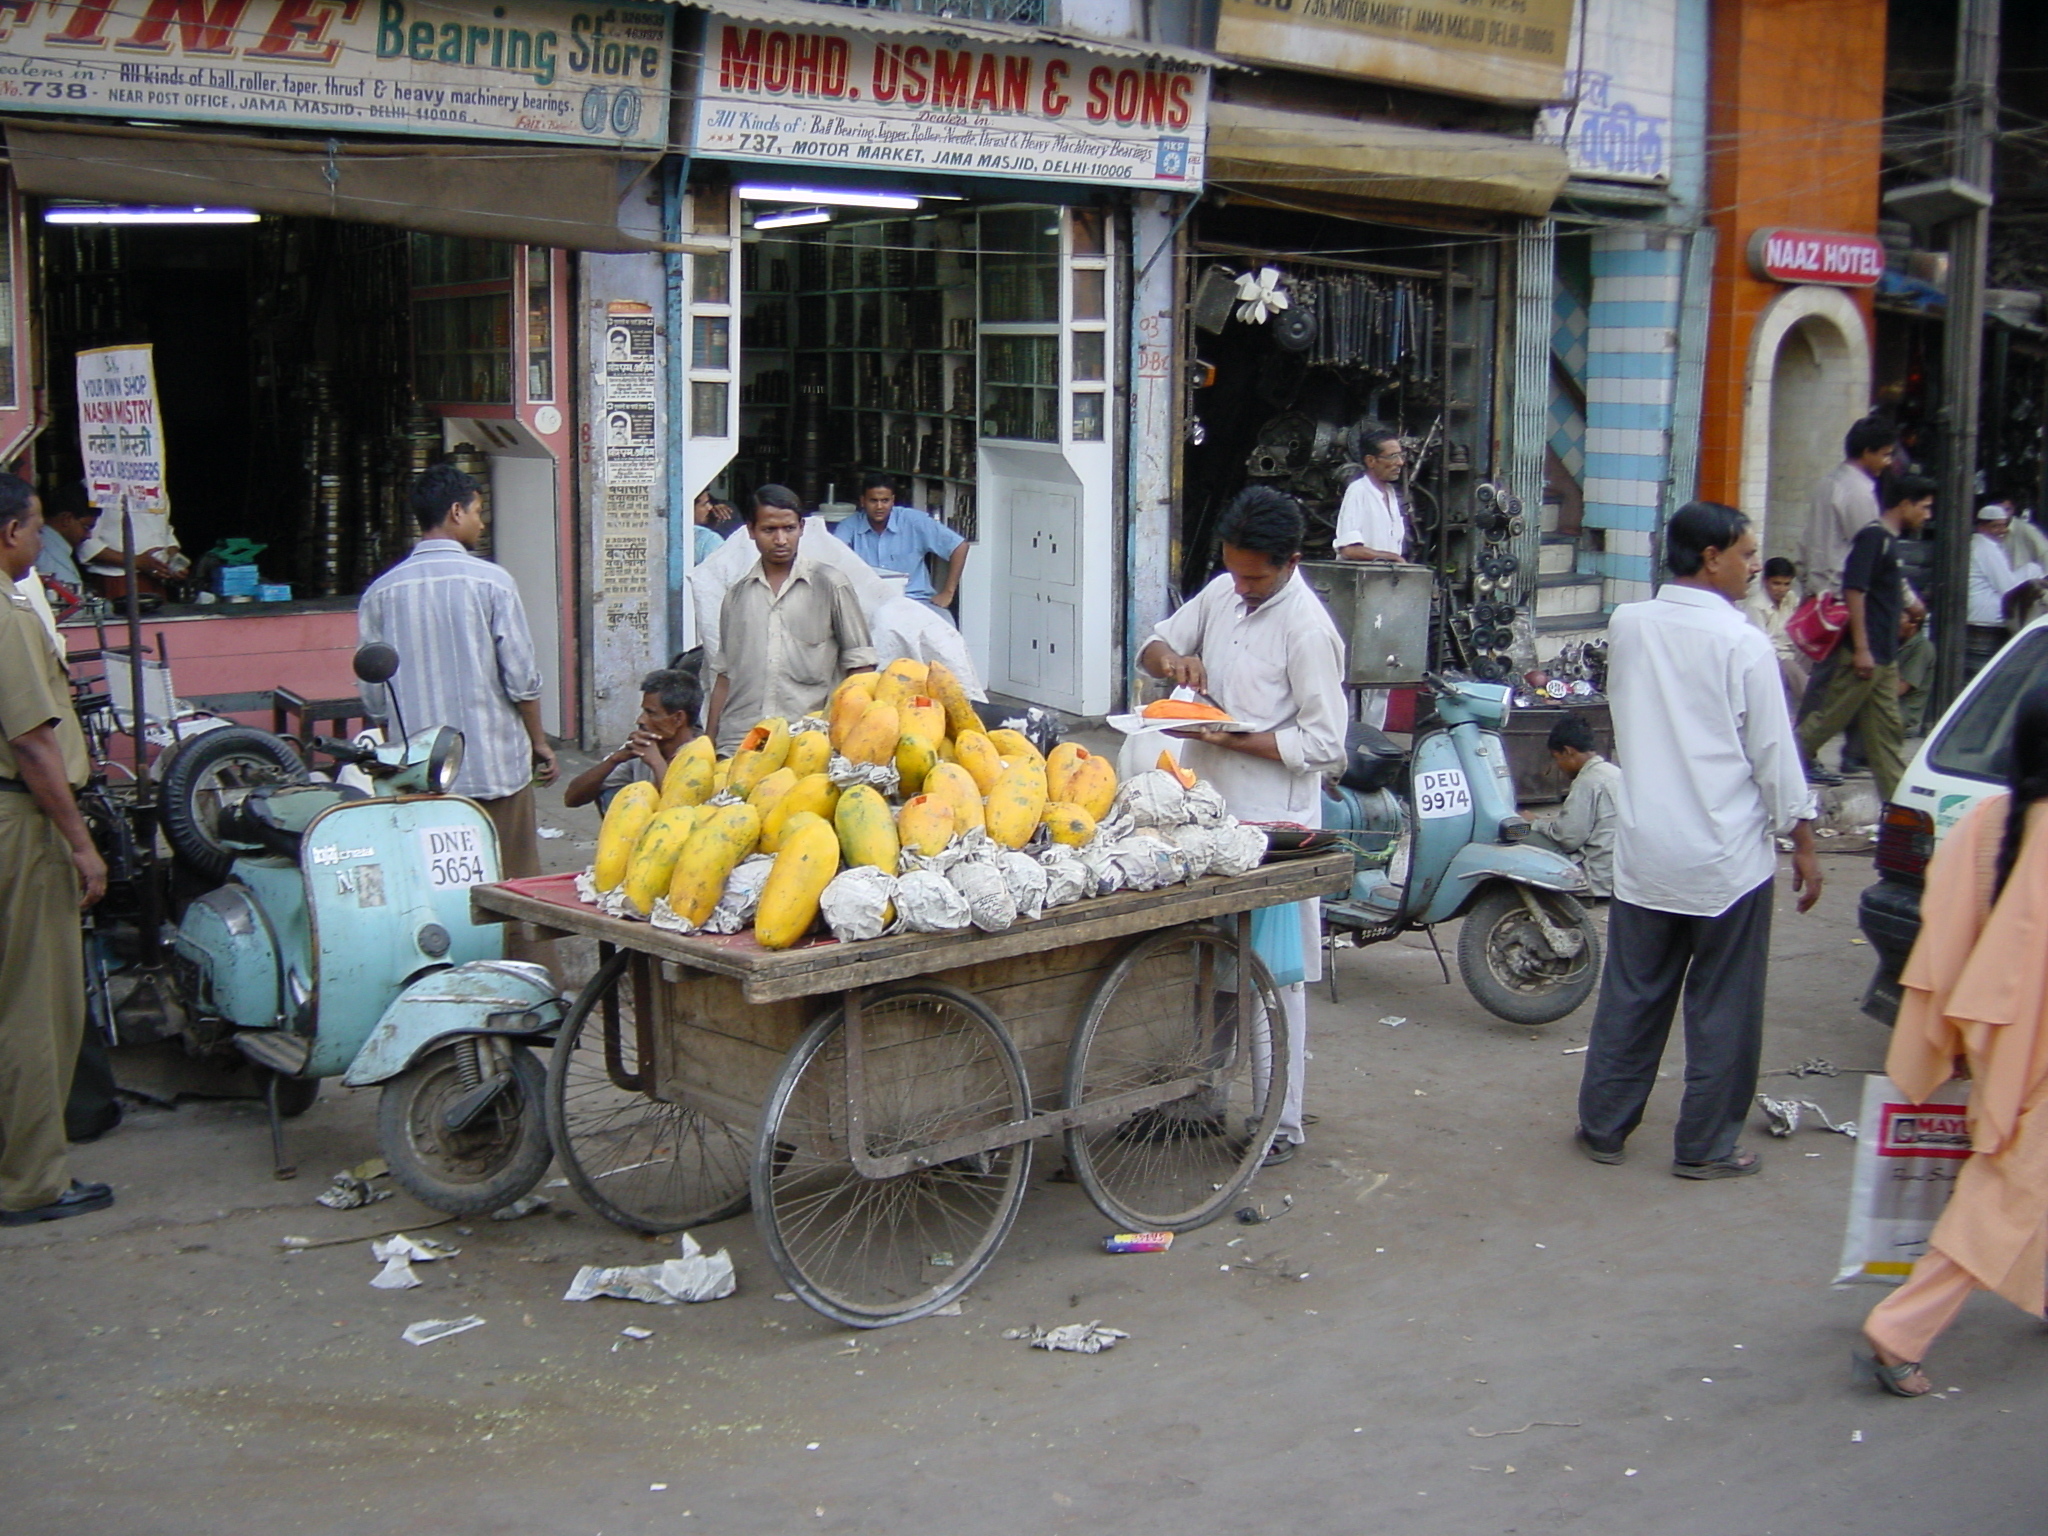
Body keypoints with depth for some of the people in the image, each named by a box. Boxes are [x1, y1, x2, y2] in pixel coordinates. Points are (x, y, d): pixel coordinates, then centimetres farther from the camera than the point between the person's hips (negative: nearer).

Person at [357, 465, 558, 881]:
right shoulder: (491, 581, -8)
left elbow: (373, 696, 4)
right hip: (495, 767, -3)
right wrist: (539, 742, 7)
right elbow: (522, 679, -8)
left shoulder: (380, 593, 1)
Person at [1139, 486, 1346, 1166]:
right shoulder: (1222, 593, 6)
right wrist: (1171, 659, -6)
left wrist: (1232, 737, -23)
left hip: (1271, 823, -8)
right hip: (1209, 809, 8)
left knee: (1274, 974, 0)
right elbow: (1156, 644, 18)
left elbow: (1324, 745, -17)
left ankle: (1280, 1123, 9)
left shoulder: (1307, 628, -16)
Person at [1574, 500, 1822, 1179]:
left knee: (1631, 996, 14)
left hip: (1645, 849, 5)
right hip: (1727, 856, -4)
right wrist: (1803, 844, -1)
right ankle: (1705, 1146, 15)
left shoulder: (1626, 625, -1)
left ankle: (1602, 1125, 22)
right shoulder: (1743, 645, -14)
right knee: (1723, 1008, 8)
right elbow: (1775, 753, -9)